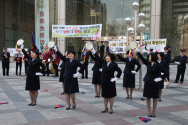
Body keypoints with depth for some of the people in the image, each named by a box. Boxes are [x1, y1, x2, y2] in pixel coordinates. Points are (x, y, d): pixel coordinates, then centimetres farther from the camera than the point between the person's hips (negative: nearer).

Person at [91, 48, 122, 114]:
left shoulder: (114, 64, -9)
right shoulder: (104, 62, 4)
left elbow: (120, 71, -3)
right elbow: (97, 57, 2)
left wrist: (116, 78, -7)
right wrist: (93, 50, -4)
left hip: (110, 82, -5)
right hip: (104, 81, 5)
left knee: (111, 96, 5)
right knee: (105, 96, 12)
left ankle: (111, 109, 16)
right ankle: (105, 108, 24)